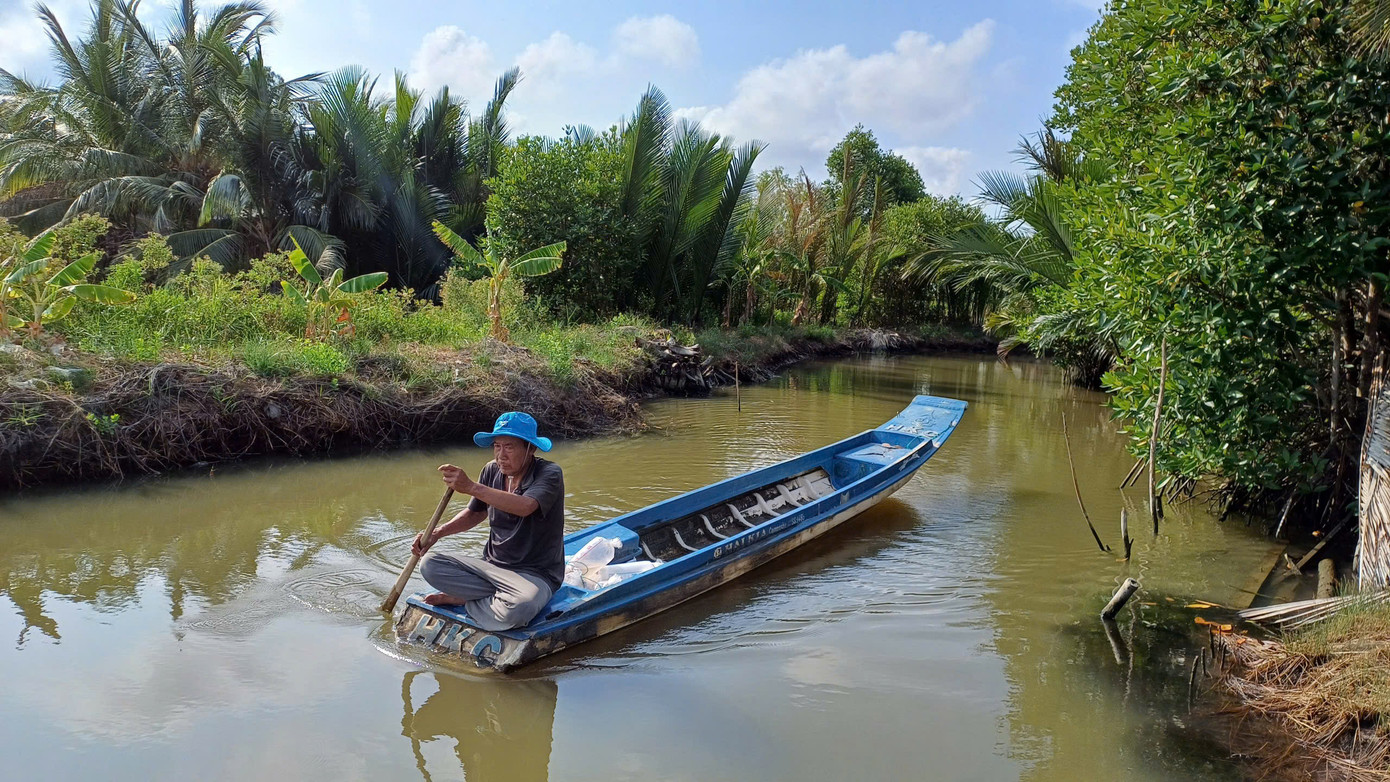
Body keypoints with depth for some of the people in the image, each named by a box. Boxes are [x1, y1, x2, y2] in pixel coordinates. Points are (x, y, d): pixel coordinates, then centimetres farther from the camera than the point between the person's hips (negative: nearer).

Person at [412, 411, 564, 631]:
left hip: (535, 574, -5)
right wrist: (438, 533, 0)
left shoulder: (549, 473, -16)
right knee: (430, 565, -11)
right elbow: (474, 513, 17)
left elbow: (524, 507, -37)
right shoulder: (492, 471, 2)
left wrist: (471, 487, -40)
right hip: (491, 565, 6)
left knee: (521, 607, -38)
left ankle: (463, 600, -7)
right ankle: (504, 596, -11)